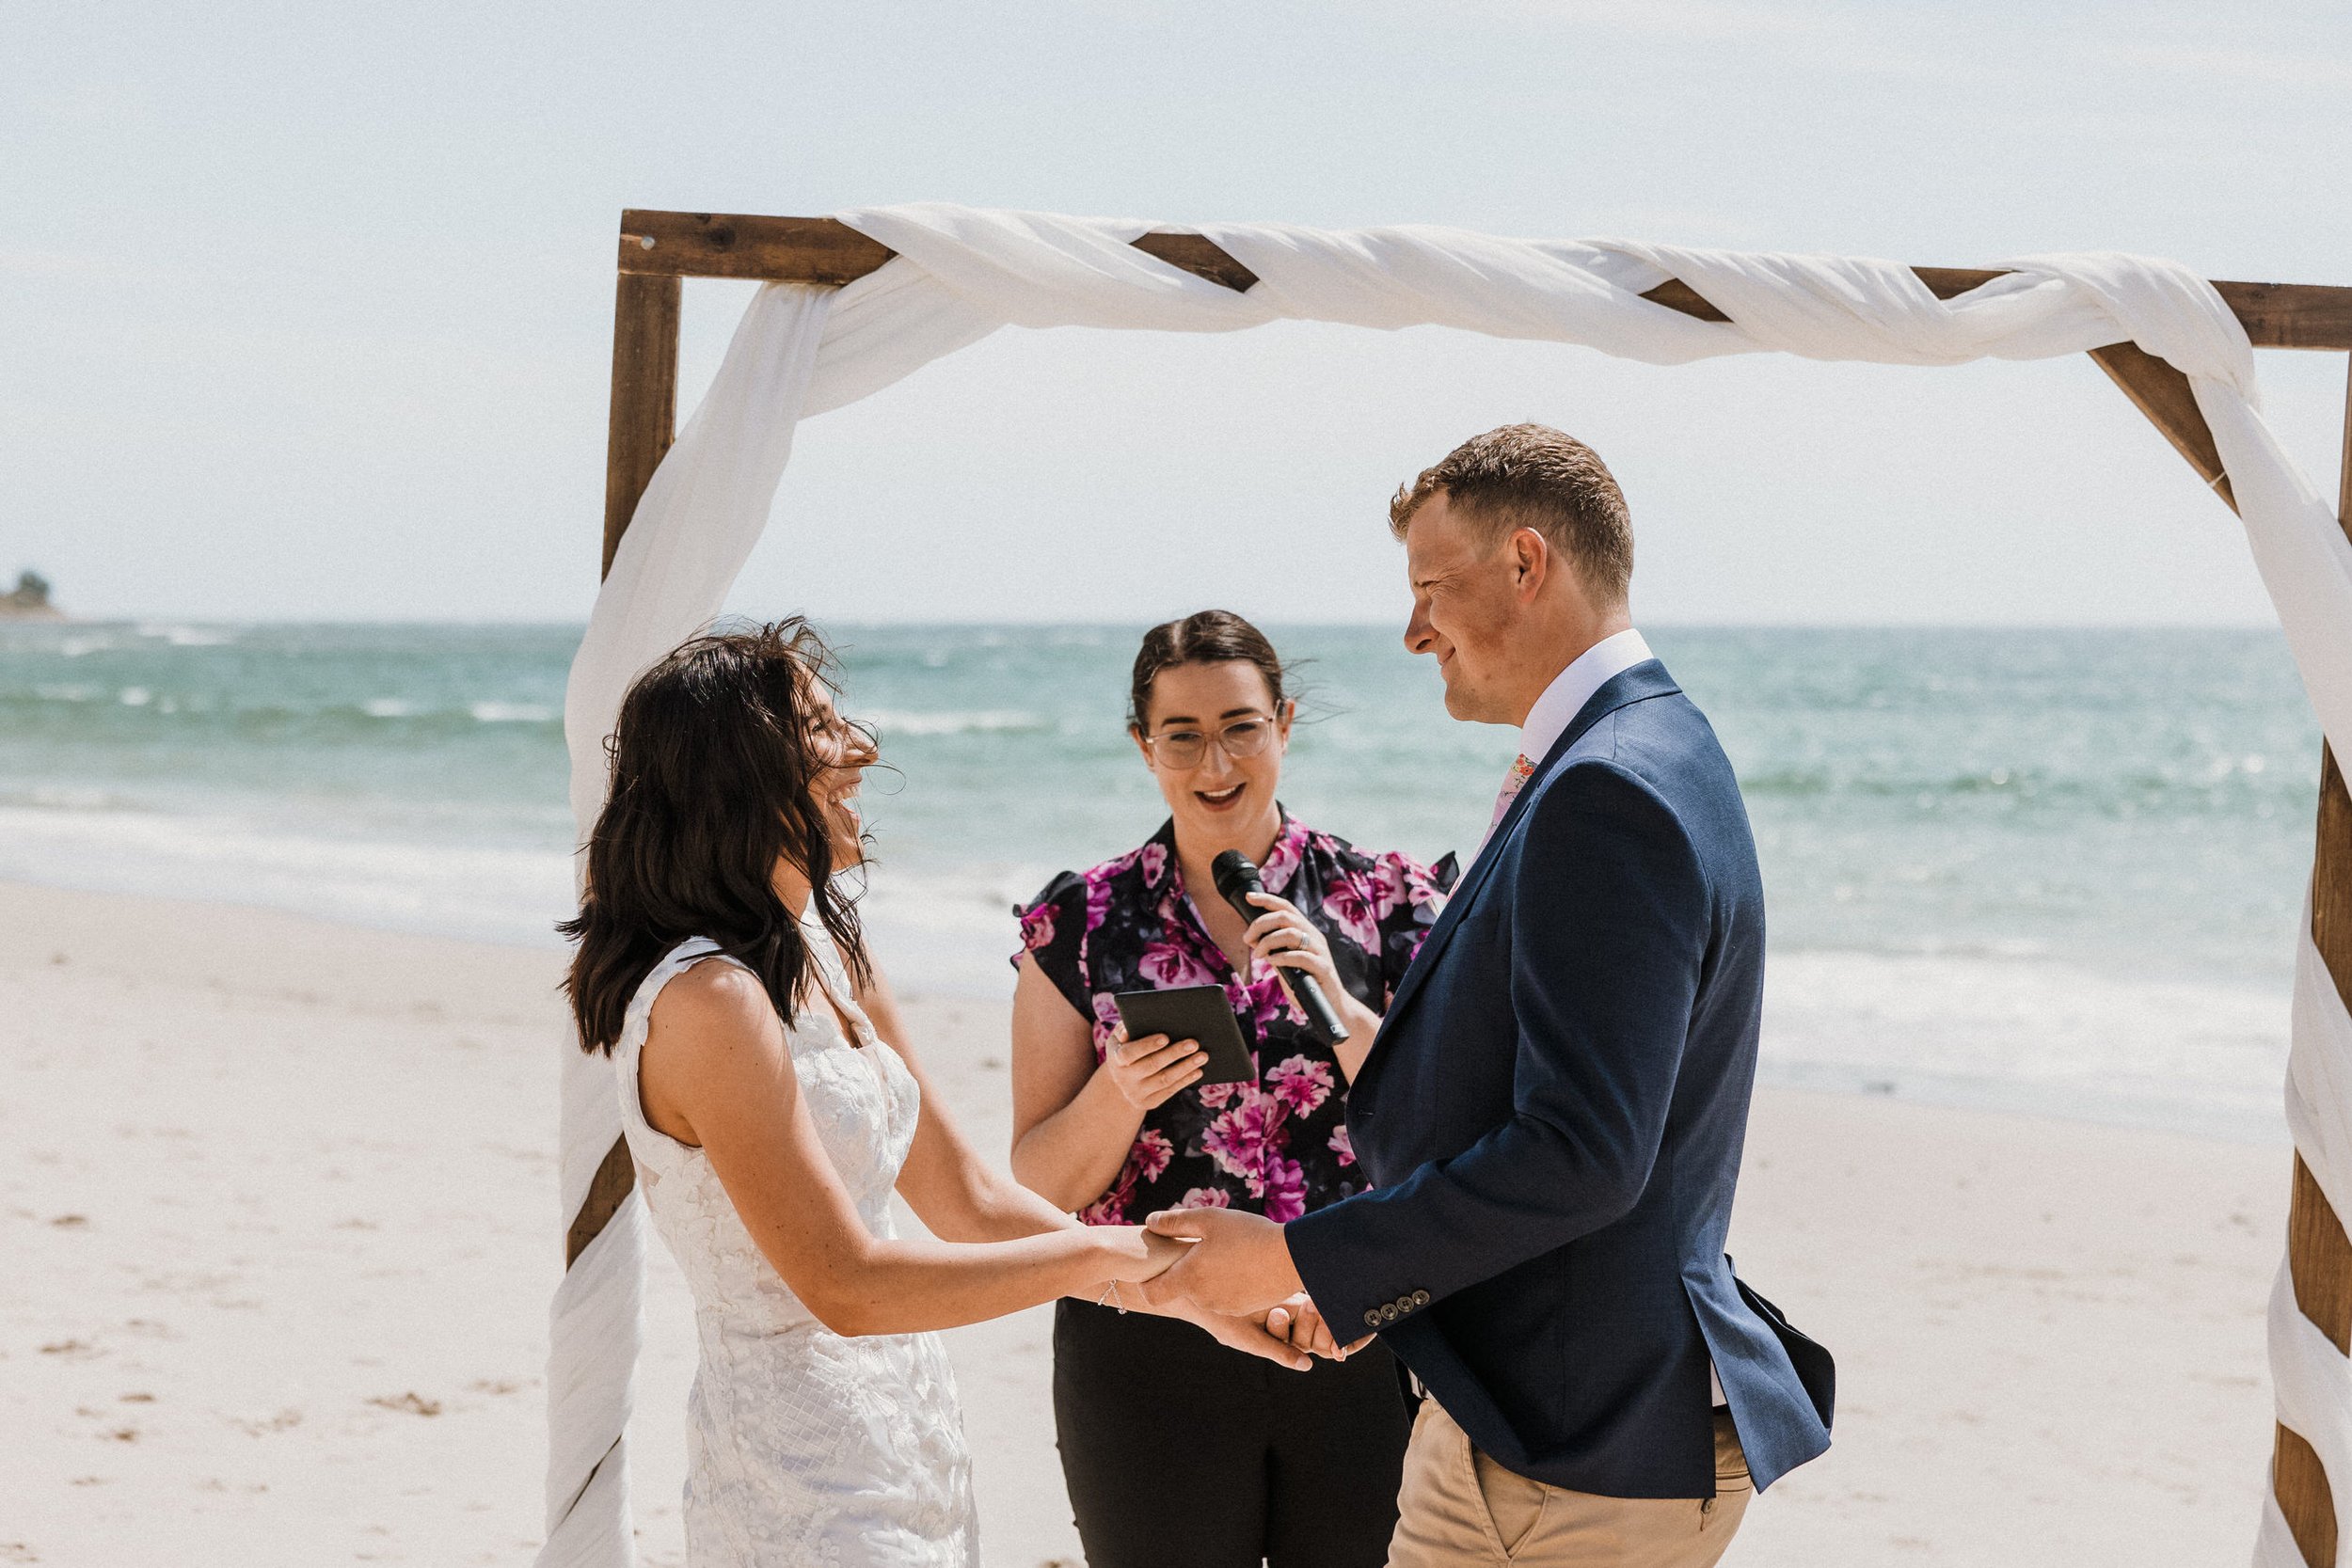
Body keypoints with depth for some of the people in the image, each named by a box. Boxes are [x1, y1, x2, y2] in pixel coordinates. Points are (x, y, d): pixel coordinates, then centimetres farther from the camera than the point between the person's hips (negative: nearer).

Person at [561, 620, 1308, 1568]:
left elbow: (970, 1203, 14)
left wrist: (1190, 1294, 7)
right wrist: (1101, 1254, -14)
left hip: (899, 1445, 9)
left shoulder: (829, 955, 10)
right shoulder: (709, 1000, -19)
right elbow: (845, 1287, -21)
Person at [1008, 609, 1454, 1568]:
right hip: (1152, 1364, 0)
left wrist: (1342, 1013, -17)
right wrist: (1119, 1096, -17)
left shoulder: (1382, 902, 2)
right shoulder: (1082, 924, 2)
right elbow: (1040, 1184, 2)